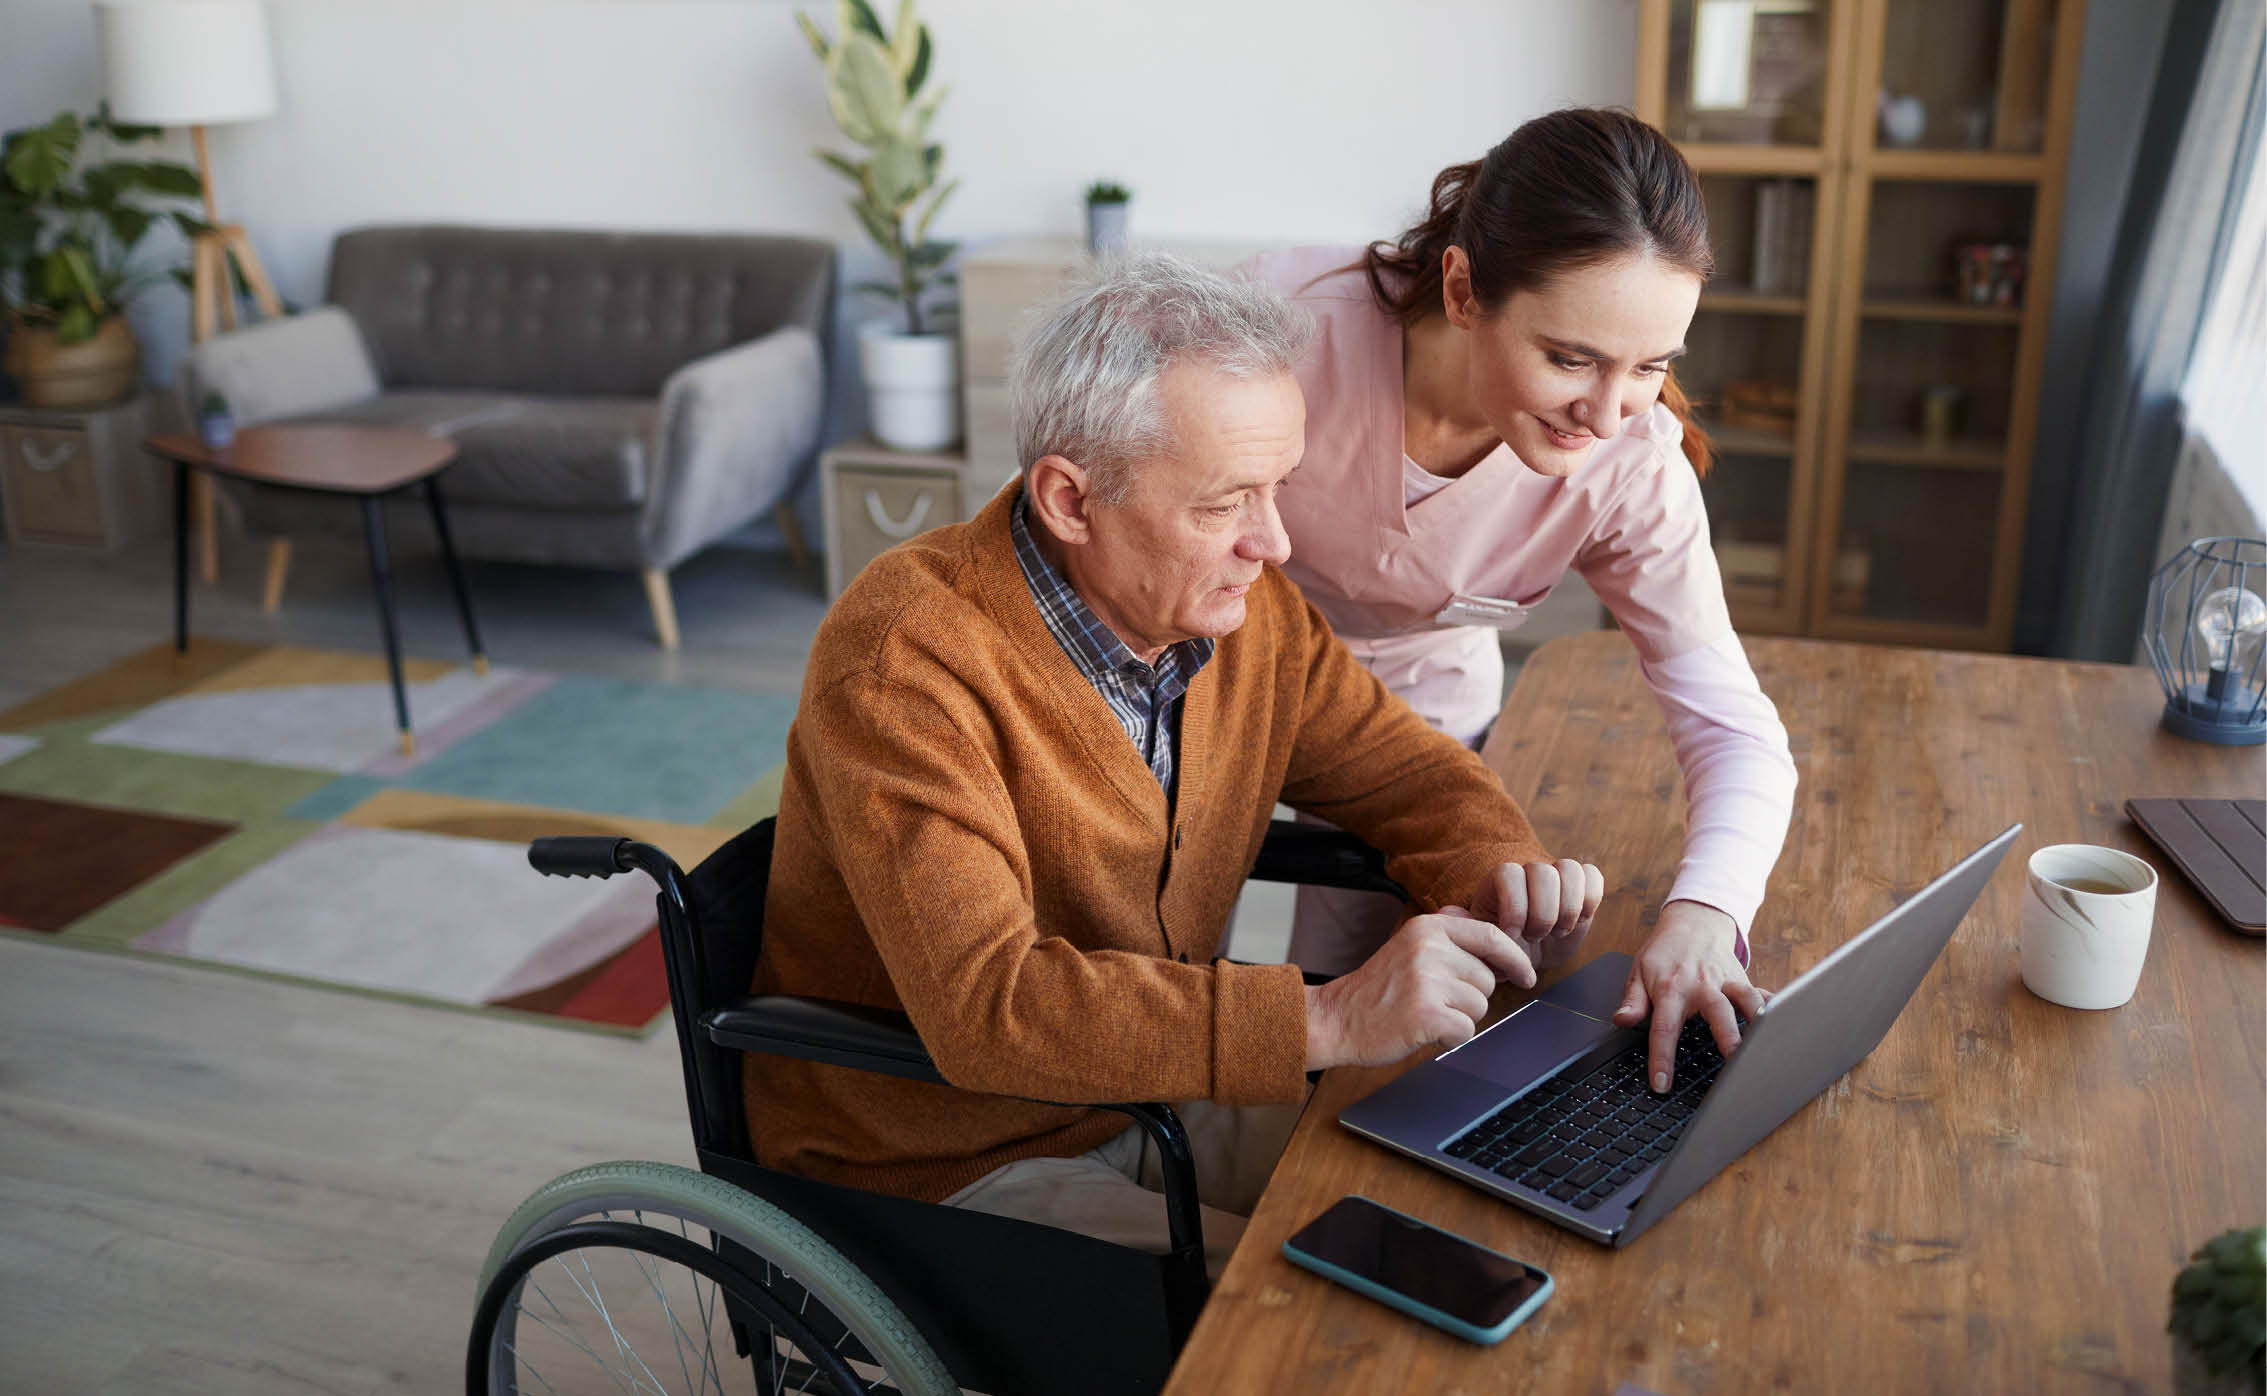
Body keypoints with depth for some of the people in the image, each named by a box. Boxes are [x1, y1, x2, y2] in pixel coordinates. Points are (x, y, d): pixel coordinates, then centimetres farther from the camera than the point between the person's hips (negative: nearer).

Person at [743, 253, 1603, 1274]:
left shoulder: (1241, 604, -5)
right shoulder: (904, 660, -27)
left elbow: (1406, 770, 8)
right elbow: (985, 1005, -35)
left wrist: (1495, 877, -15)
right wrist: (1329, 1020, -39)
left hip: (1158, 1097, 7)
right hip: (941, 1167, -6)